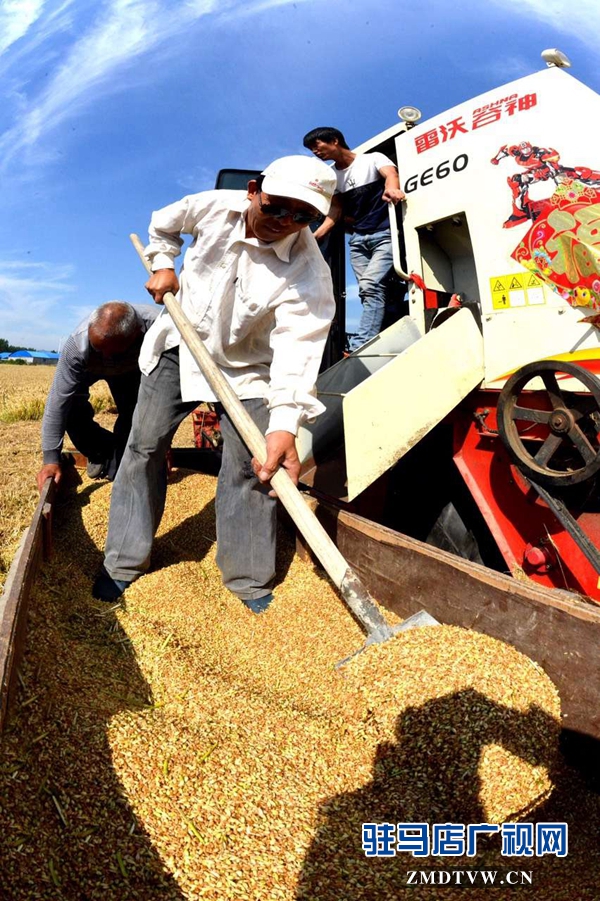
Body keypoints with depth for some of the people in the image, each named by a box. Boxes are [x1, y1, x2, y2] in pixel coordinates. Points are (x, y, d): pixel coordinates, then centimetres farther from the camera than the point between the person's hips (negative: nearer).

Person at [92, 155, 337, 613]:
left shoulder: (309, 270, -25)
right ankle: (124, 561, 16)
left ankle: (249, 580, 6)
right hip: (179, 343, 3)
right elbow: (162, 224, 11)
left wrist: (284, 424, -50)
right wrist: (163, 266, -2)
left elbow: (298, 346, -38)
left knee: (251, 465, -10)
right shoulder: (214, 207, -14)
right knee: (145, 446, 2)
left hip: (245, 364, -2)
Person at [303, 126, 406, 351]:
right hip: (358, 239, 6)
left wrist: (391, 190, -47)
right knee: (368, 291, -4)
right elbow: (335, 210, 14)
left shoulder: (373, 159, -3)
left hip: (384, 234, -6)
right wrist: (314, 237, -1)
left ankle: (360, 347, -28)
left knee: (371, 287, -21)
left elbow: (390, 174, -22)